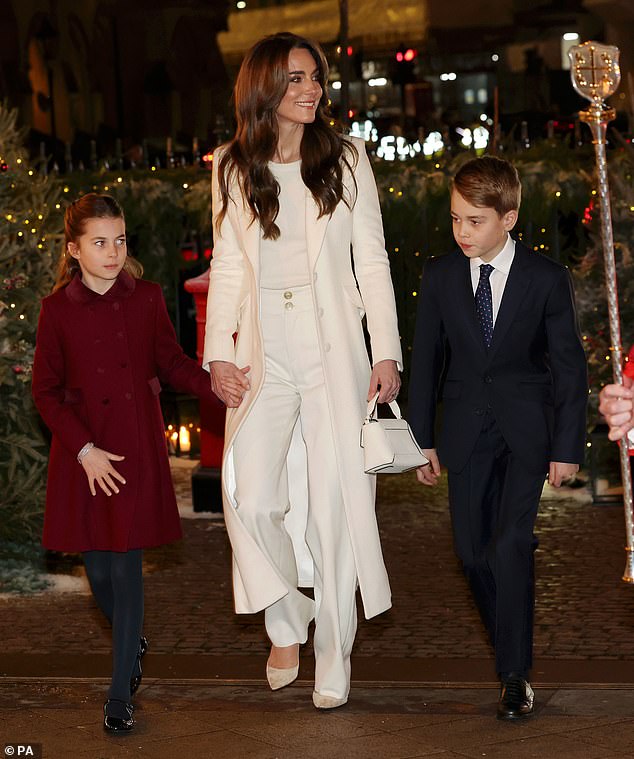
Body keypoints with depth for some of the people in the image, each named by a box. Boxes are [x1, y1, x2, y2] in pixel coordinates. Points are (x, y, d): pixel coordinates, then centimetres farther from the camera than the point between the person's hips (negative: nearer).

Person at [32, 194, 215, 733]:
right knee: (98, 571, 5)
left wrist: (218, 385, -12)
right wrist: (84, 449, -11)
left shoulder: (147, 298, 0)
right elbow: (46, 390, -1)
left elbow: (172, 364, 7)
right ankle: (134, 643, 37)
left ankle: (120, 696, 4)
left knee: (126, 566, -4)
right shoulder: (59, 308, -3)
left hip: (138, 449, 0)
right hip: (84, 452, 0)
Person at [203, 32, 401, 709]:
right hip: (263, 354, 1)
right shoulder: (233, 168, 8)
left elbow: (372, 260, 4)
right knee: (251, 497, -14)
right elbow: (227, 267, 9)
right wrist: (218, 356, 0)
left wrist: (387, 353, -3)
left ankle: (333, 664, 7)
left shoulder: (345, 158, 5)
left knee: (334, 501, -2)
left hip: (334, 349, -1)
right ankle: (287, 621, 11)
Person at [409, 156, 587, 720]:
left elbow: (569, 365, -3)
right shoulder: (440, 276, 0)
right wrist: (423, 438, 5)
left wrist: (567, 446, -5)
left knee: (511, 544, -15)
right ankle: (510, 645, 24)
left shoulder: (546, 278, -7)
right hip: (467, 429, 3)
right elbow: (426, 359, 6)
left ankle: (515, 674, -9)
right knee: (473, 550, 2)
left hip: (525, 429, -3)